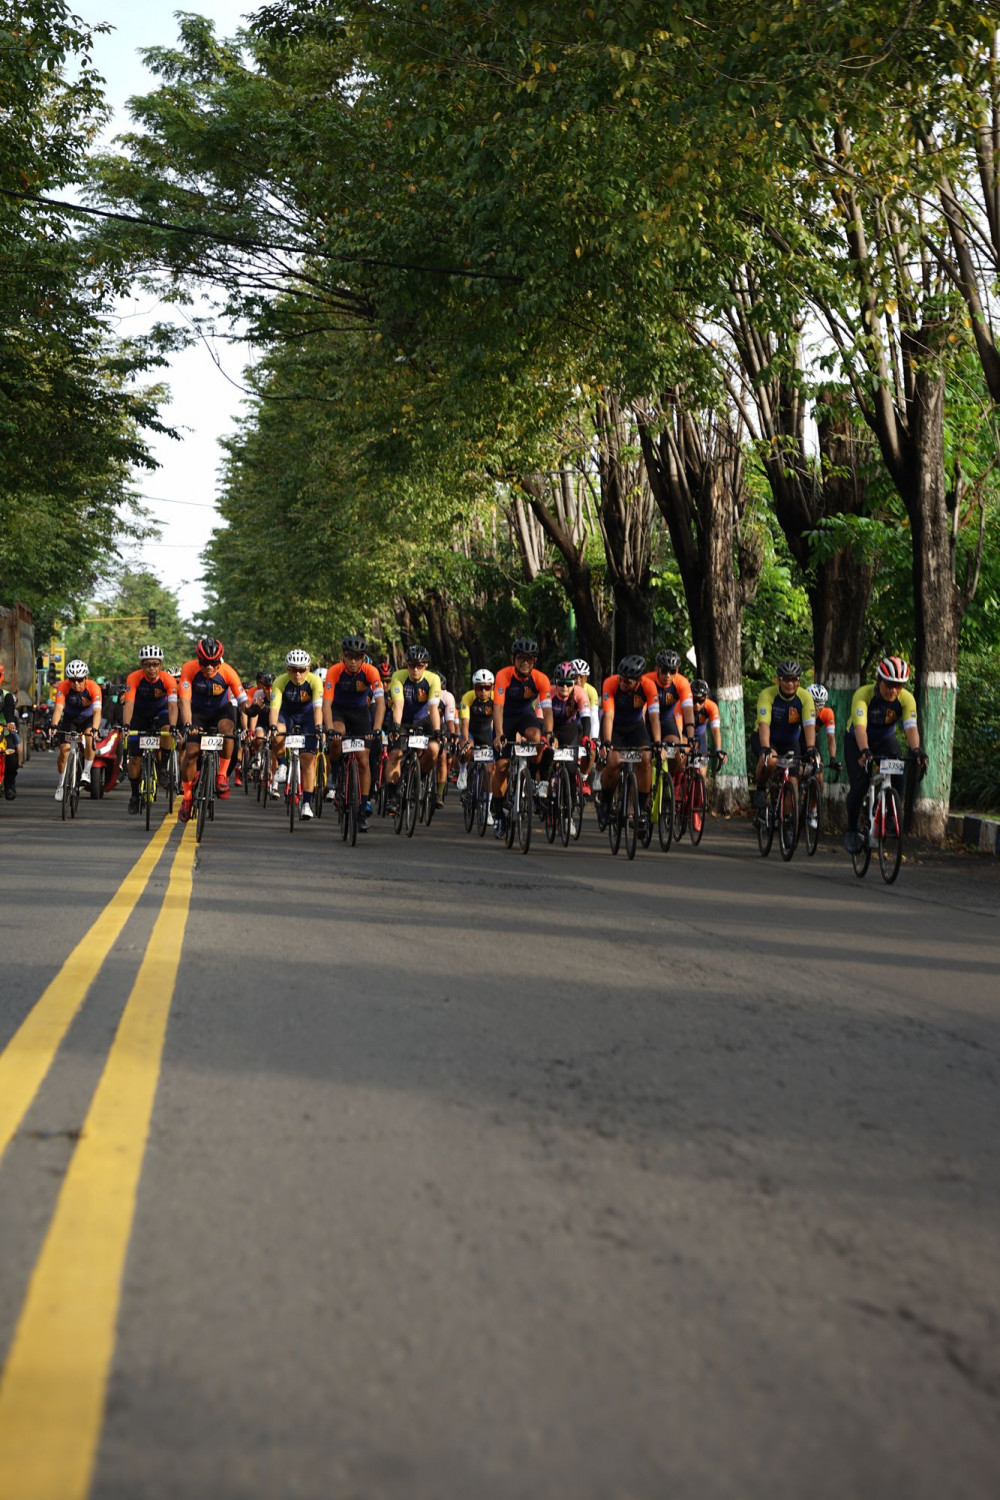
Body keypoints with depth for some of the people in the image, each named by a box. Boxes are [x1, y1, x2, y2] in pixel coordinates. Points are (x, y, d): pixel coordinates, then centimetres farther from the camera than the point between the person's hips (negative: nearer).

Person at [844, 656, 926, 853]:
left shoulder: (906, 699, -24)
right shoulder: (863, 695, -32)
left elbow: (911, 727, -35)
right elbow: (860, 726, -44)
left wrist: (916, 750, -54)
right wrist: (864, 751, -62)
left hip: (885, 740, 3)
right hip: (857, 741, -3)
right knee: (860, 785, -20)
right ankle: (851, 830, 1)